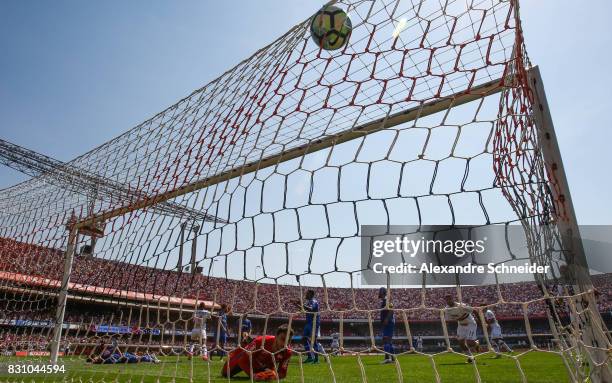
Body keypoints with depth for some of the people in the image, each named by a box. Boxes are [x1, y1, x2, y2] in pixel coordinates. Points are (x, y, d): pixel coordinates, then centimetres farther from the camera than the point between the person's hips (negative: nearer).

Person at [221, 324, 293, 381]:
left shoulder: (287, 352, -33)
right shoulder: (260, 341, -42)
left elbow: (282, 373, -24)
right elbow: (243, 359, -36)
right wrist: (253, 374, -45)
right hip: (247, 357, -3)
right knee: (225, 374, 15)